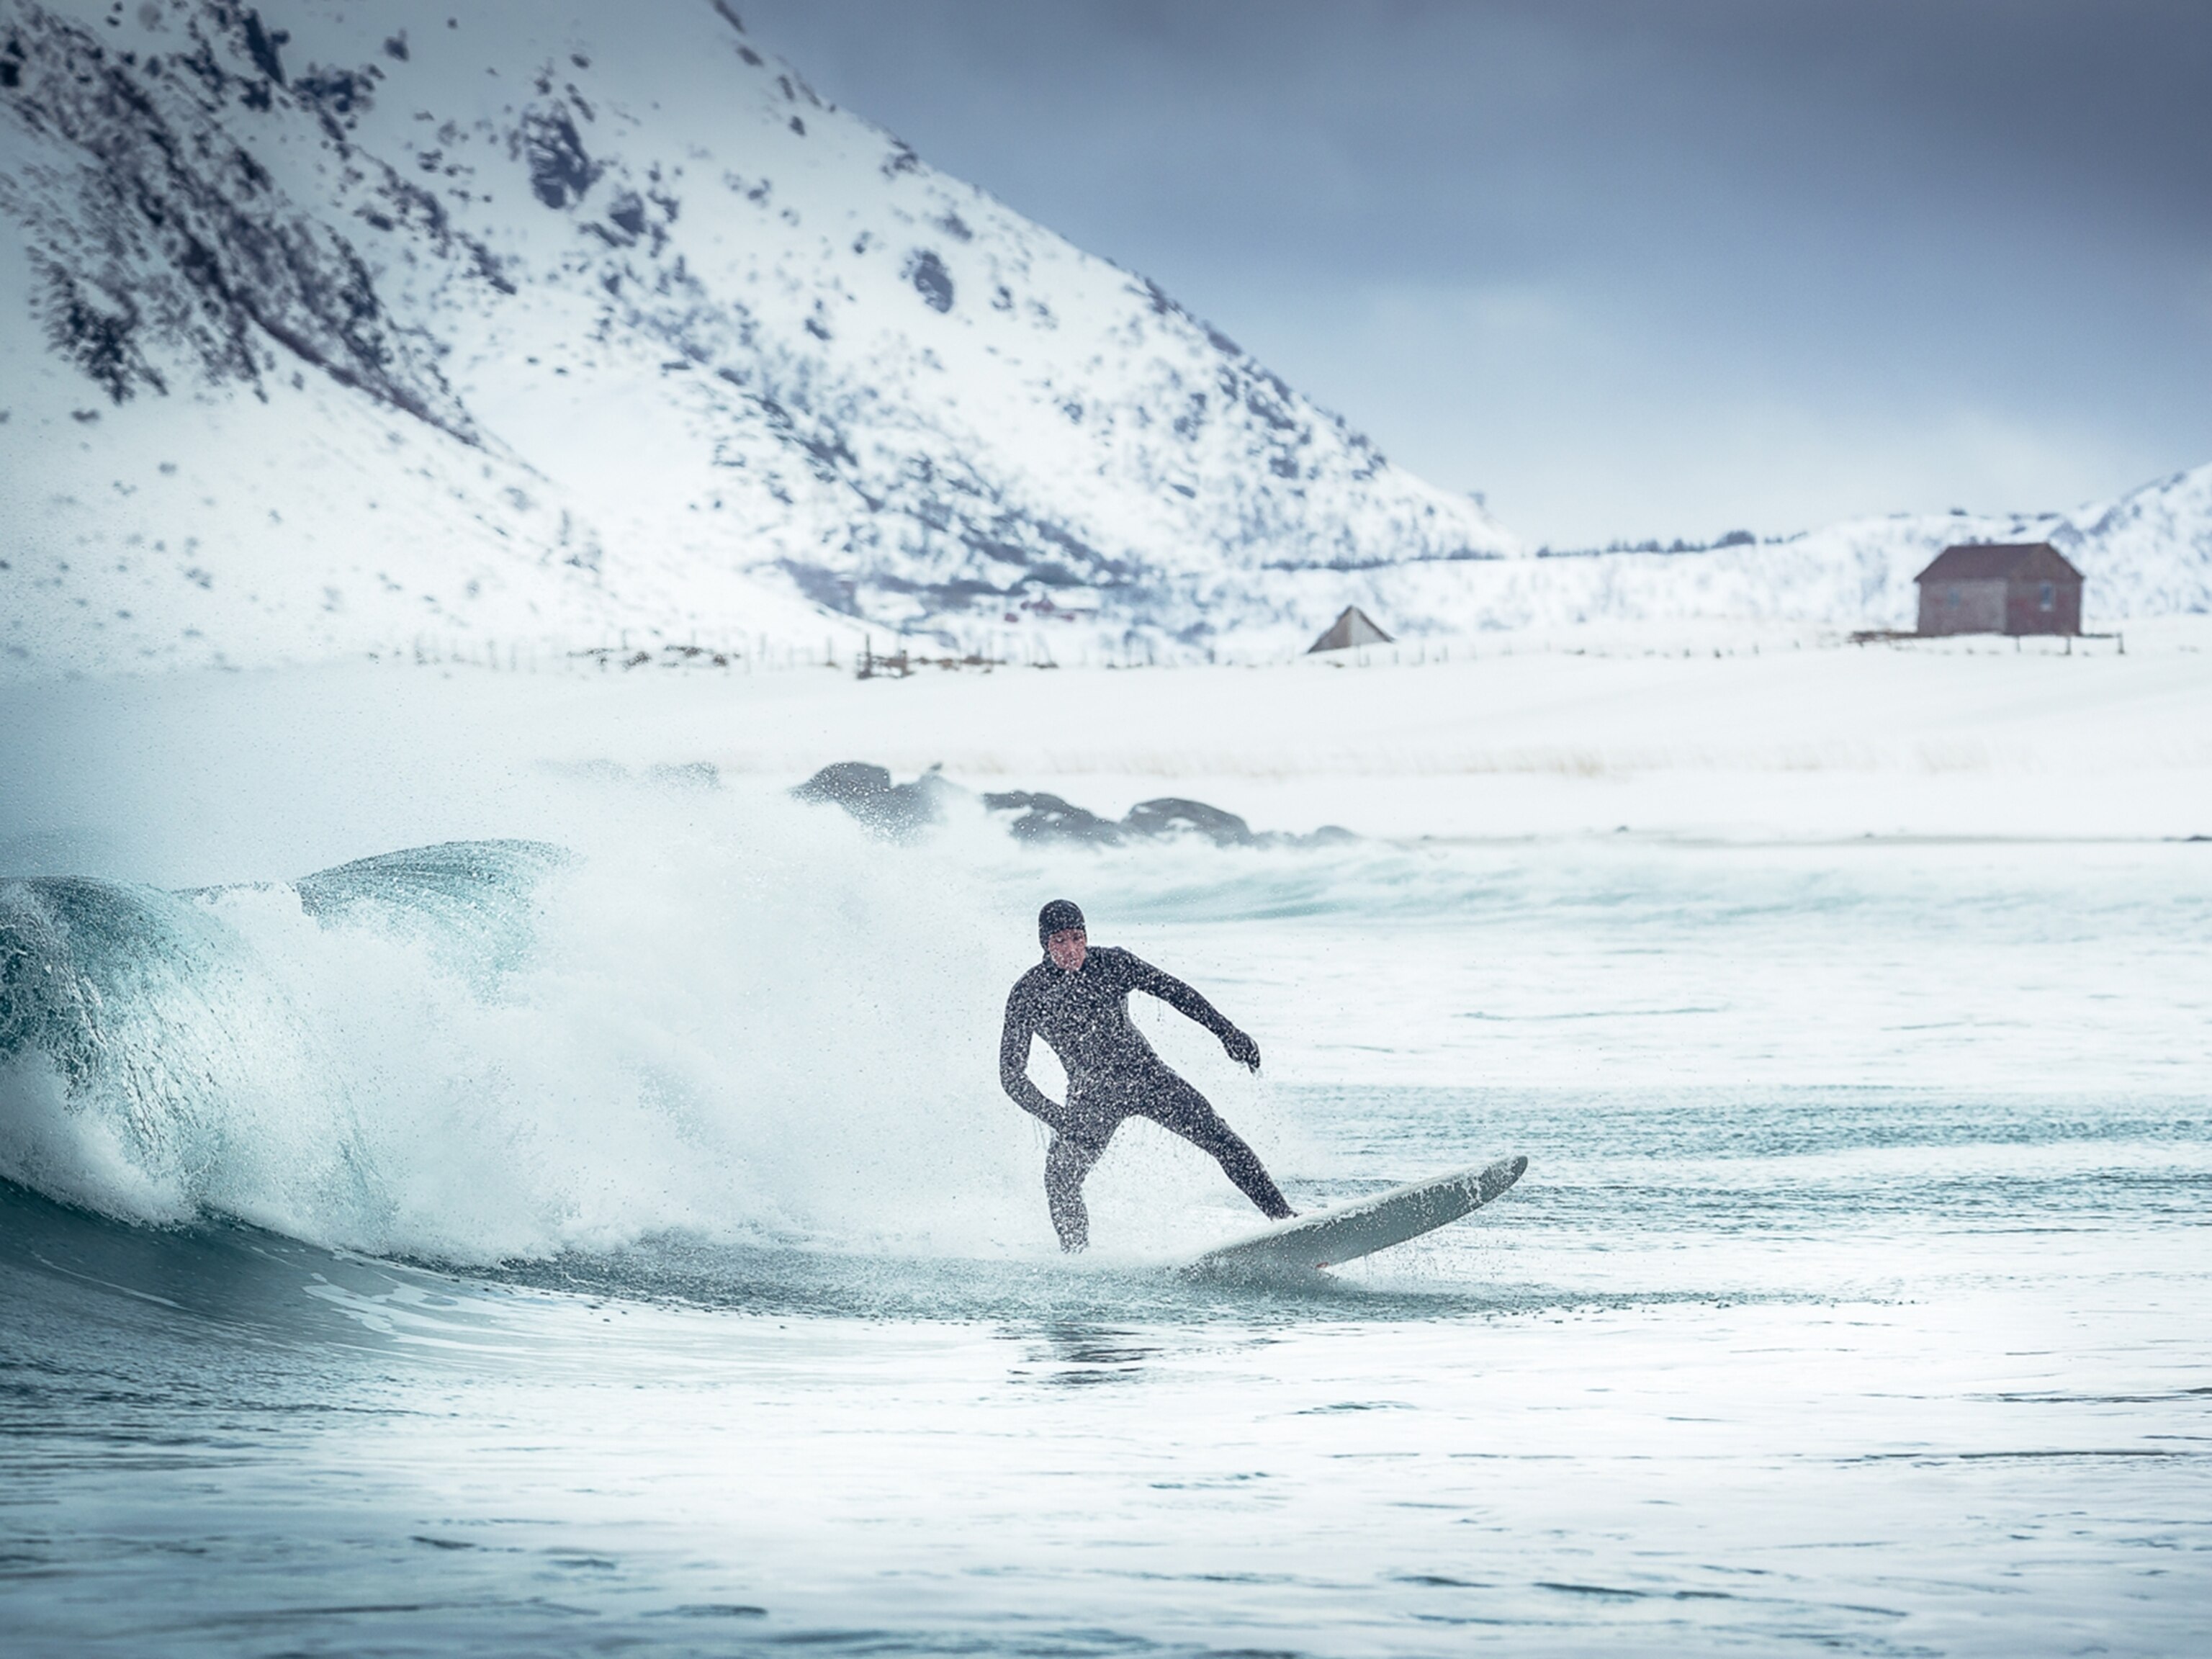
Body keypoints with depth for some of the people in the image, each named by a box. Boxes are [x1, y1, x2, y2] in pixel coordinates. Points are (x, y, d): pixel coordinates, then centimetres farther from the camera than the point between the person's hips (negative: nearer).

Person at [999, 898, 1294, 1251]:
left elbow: (1174, 991, -1)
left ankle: (1283, 1217, -7)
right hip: (1091, 1096, 0)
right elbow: (1011, 1074, -9)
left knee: (1219, 1139, -11)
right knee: (1060, 1175, -22)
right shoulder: (1028, 994, -11)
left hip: (1145, 1075, 0)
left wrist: (1227, 1032, -8)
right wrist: (1054, 1117, -21)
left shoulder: (1112, 964, -8)